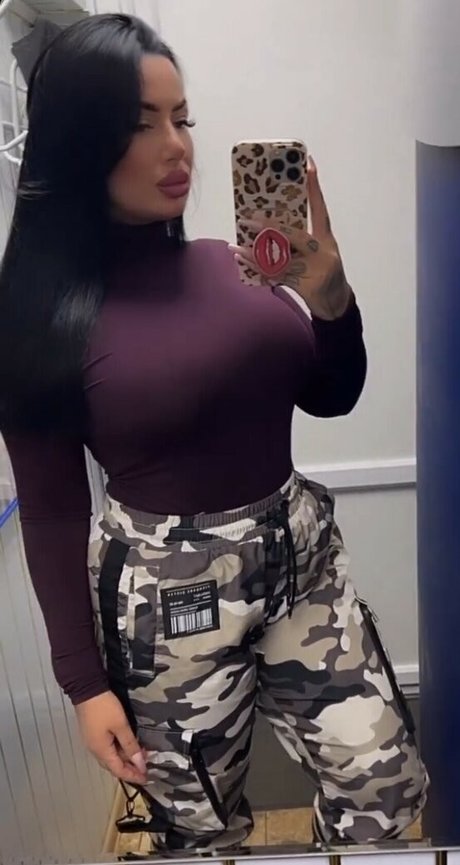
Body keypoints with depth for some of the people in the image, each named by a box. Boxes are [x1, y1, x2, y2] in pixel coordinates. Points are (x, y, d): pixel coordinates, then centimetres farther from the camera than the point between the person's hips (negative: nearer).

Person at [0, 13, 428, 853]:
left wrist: (329, 297, -13)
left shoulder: (229, 263, -1)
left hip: (302, 558, 4)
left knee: (386, 790, 15)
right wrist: (84, 680, -4)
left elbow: (331, 398, 6)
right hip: (167, 597, -3)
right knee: (201, 828, 20)